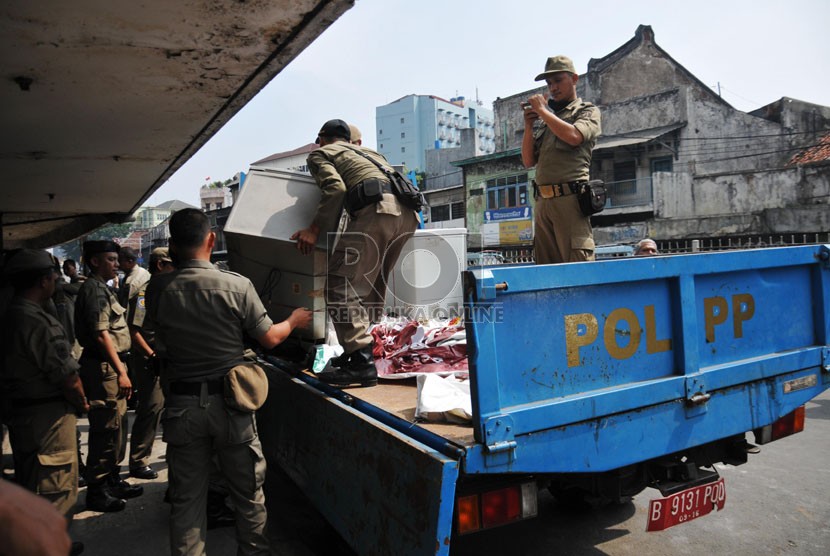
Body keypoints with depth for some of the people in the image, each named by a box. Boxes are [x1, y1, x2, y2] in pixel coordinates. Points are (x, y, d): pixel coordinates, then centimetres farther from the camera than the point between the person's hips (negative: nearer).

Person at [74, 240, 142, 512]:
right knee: (106, 430, -4)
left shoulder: (102, 288, 19)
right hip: (103, 367, -10)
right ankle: (96, 492, 7)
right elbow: (101, 335, -20)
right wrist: (121, 372, -21)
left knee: (117, 426, 17)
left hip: (111, 367, 10)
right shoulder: (94, 289, -13)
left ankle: (113, 481, 29)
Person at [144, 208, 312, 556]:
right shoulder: (237, 286, -14)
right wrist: (294, 321, 15)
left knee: (186, 497, 14)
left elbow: (156, 333, 11)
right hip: (229, 403, -2)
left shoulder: (158, 289, -7)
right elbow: (269, 338, -5)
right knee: (248, 490, 15)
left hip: (181, 406, 2)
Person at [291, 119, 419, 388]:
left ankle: (361, 364, -14)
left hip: (376, 209, -8)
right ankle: (357, 350, 20)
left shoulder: (320, 153, 18)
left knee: (341, 286, -7)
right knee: (371, 288, 17)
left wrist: (314, 229, 0)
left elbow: (335, 187, -2)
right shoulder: (370, 151, 38)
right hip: (407, 214, 8)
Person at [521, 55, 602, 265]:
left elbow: (573, 136, -12)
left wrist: (542, 110, -1)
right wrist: (529, 126, 6)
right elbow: (528, 162, 18)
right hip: (543, 202, 5)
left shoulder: (588, 111, 11)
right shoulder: (544, 120, 23)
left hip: (570, 199, -5)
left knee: (578, 263, -11)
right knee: (546, 268, 4)